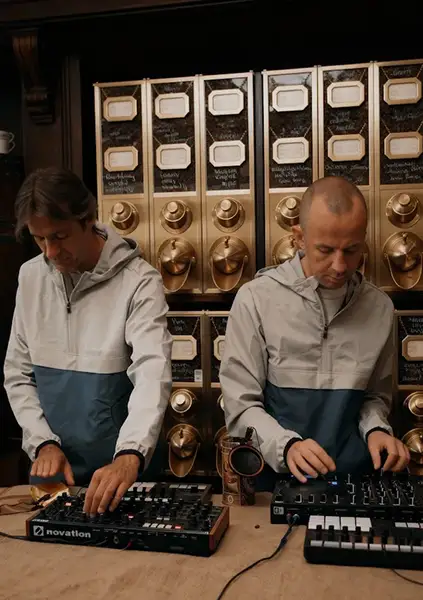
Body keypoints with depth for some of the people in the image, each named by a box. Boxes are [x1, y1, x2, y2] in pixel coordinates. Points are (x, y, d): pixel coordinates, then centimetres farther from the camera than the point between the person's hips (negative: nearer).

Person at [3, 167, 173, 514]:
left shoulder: (139, 281, -17)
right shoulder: (31, 277, -2)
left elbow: (153, 373, -28)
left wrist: (129, 458, -42)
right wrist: (43, 442, -8)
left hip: (118, 465, -4)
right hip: (51, 465, 4)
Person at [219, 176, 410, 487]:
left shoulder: (380, 306, 5)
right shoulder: (256, 299, -7)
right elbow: (242, 407, -6)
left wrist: (376, 430, -4)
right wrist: (287, 446, -22)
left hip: (354, 476, 4)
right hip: (275, 474, -3)